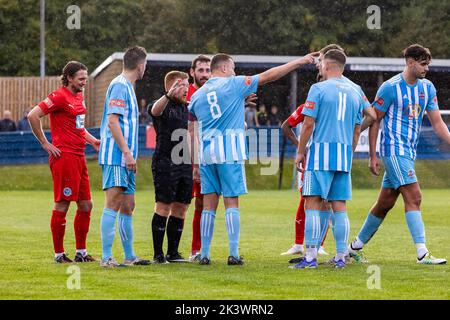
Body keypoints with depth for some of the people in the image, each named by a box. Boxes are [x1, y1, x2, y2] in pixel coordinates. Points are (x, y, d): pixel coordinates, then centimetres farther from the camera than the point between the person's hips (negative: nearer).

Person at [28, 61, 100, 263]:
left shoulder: (79, 97, 16)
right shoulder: (59, 97, -11)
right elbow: (33, 116, -18)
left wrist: (92, 140, 16)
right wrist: (45, 144, -14)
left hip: (78, 157, 9)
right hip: (64, 157, -9)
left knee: (86, 205, 10)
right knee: (62, 206, -4)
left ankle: (81, 252, 17)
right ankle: (59, 254, 2)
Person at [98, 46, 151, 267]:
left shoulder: (127, 86, 20)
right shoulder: (120, 85, -10)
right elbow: (112, 121, -18)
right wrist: (127, 152, -21)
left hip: (125, 159, 10)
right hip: (116, 157, -10)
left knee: (127, 206, 12)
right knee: (113, 204, -12)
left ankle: (129, 256, 17)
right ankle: (106, 257, -13)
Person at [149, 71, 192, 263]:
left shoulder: (186, 108, 16)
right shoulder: (164, 105, -6)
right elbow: (155, 110, -30)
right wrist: (169, 95, -47)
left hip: (184, 164, 7)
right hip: (165, 163, -7)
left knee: (180, 208, 7)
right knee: (163, 206, -7)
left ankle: (173, 253, 13)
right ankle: (158, 254, -4)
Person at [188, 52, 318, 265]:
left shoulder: (197, 95, 13)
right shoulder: (233, 84, -1)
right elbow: (268, 76, -2)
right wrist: (300, 62, 2)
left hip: (206, 153, 4)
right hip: (229, 151, -4)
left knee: (209, 205, 6)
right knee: (231, 204, -2)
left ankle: (204, 254, 3)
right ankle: (233, 254, -7)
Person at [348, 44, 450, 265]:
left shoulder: (427, 88, 9)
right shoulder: (390, 87, -10)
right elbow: (375, 121, -4)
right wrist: (373, 156, -6)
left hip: (409, 152, 7)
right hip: (394, 150, -7)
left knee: (385, 203, 12)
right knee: (414, 197, -16)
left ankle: (356, 246, 24)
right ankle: (422, 253, -20)